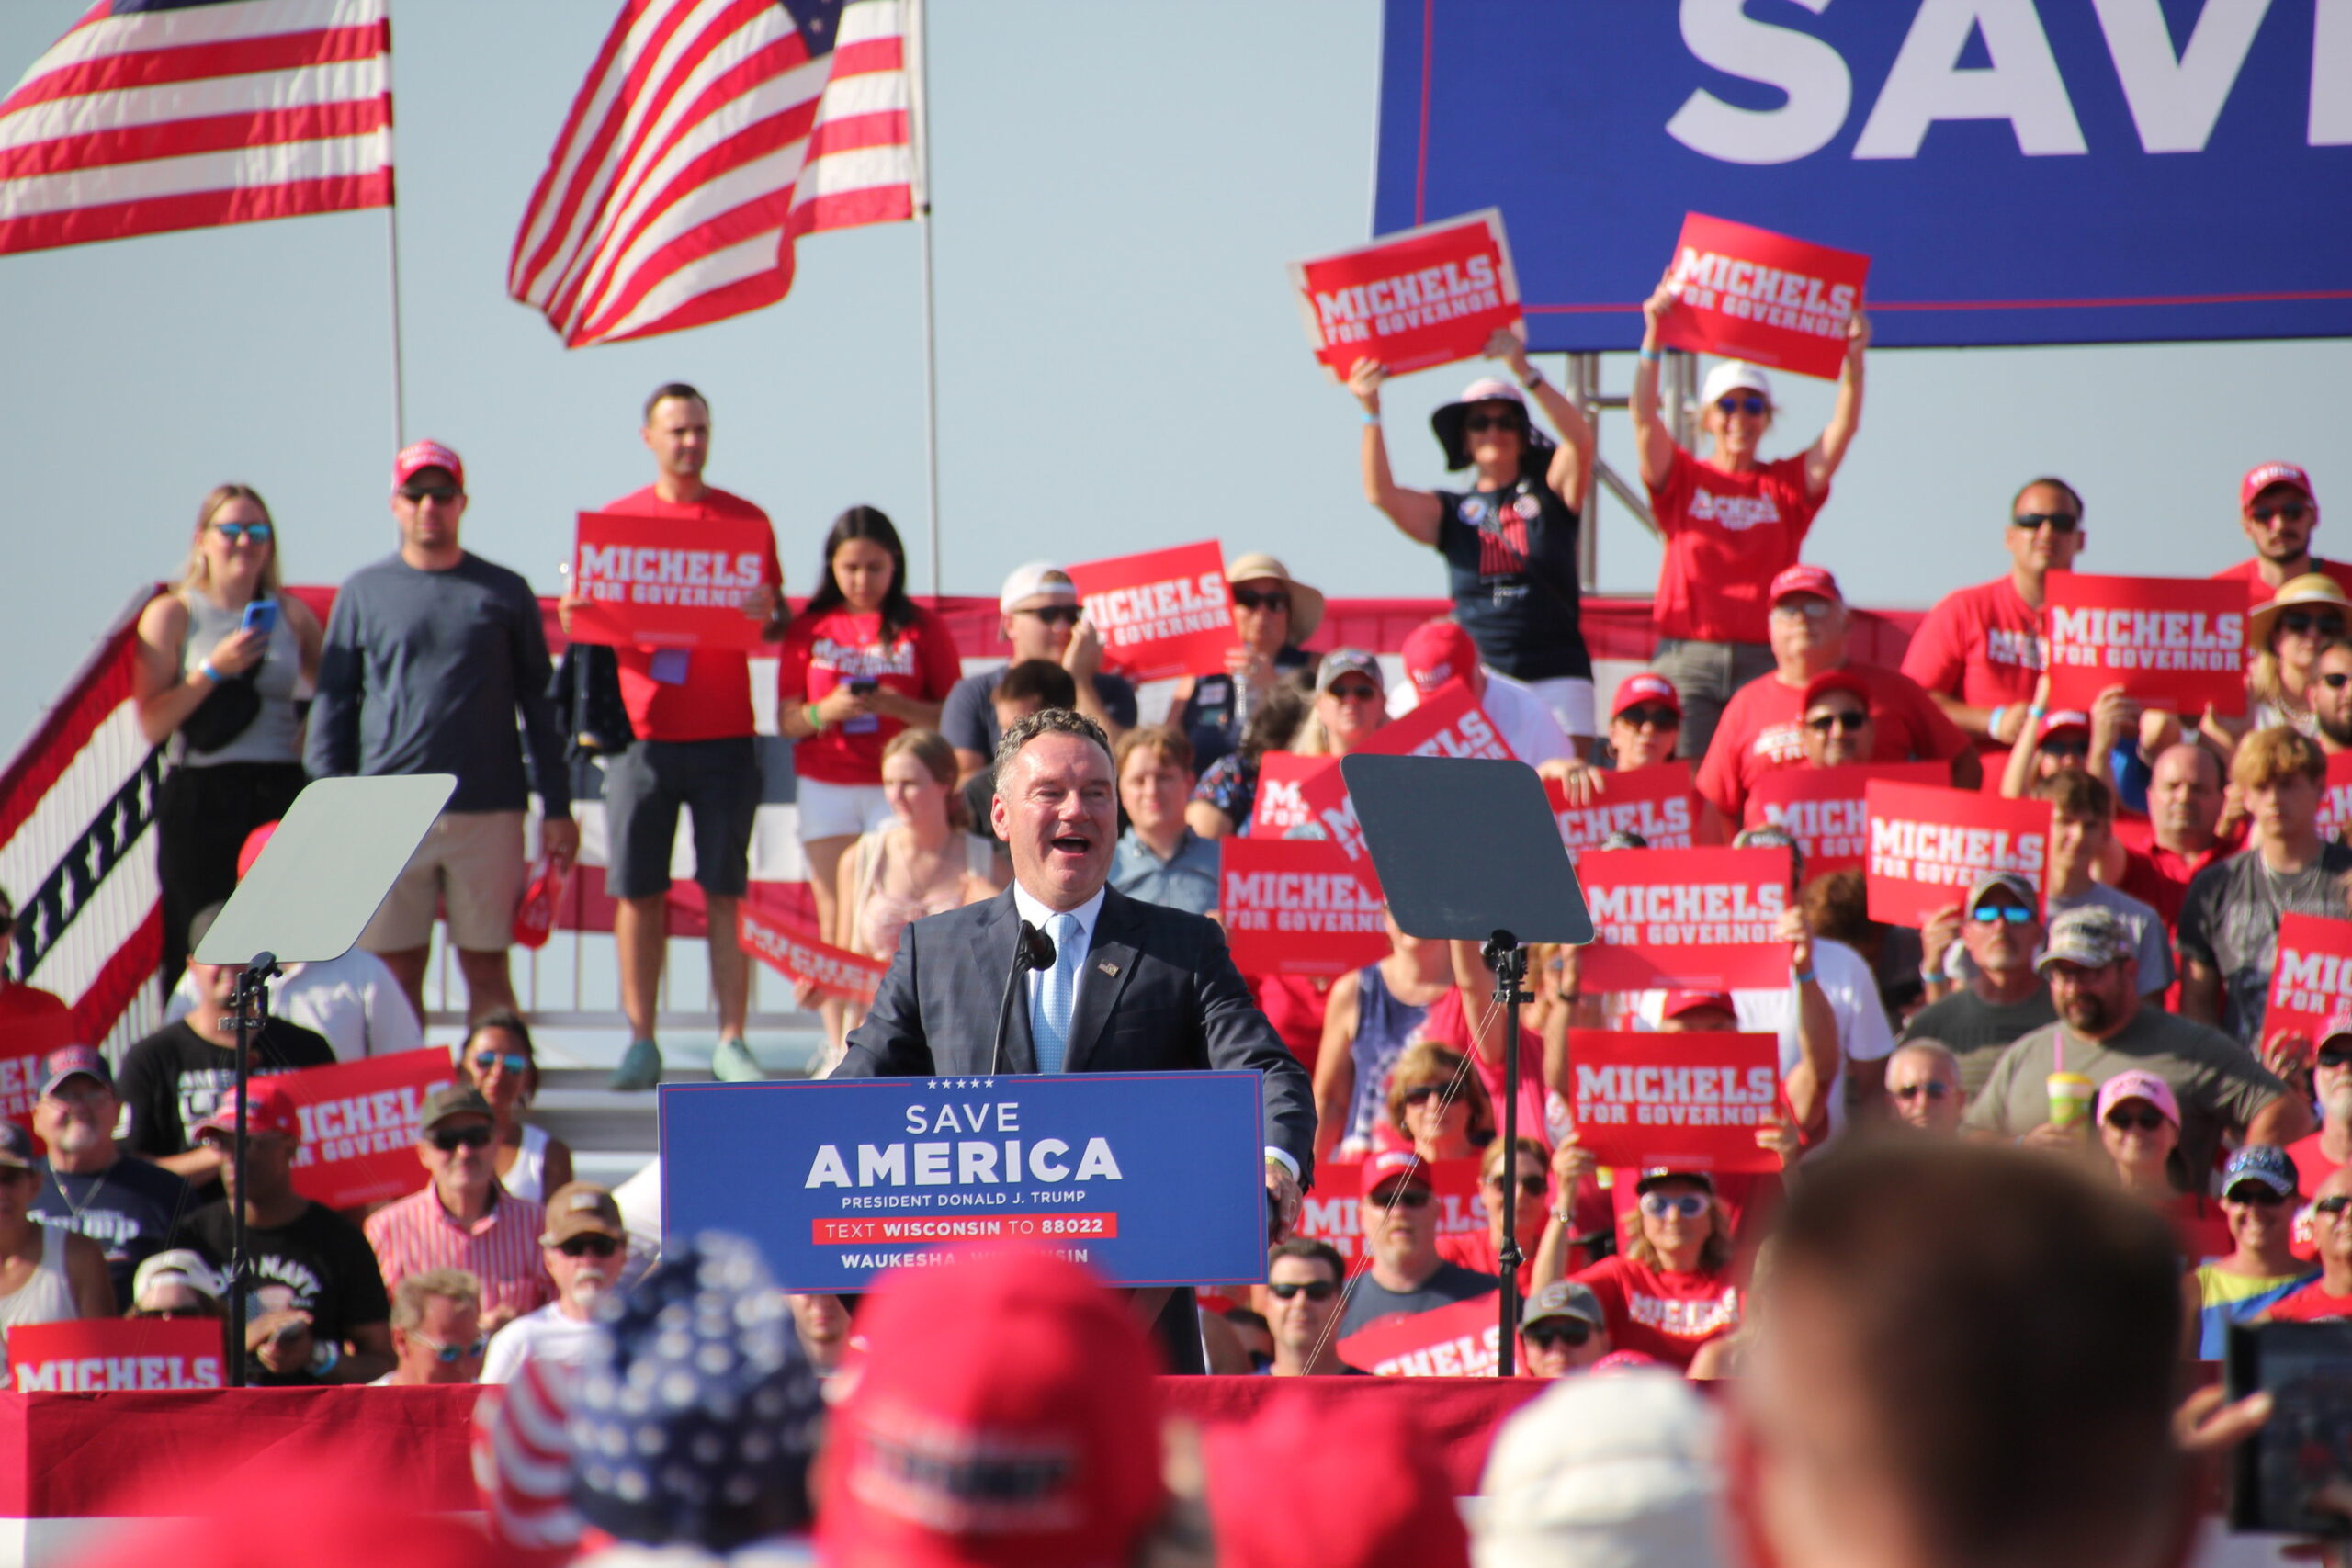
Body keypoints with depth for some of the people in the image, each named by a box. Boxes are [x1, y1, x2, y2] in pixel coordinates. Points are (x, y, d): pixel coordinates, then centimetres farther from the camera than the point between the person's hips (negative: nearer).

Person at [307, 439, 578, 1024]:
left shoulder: (505, 593, 8)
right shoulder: (363, 592, 9)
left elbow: (539, 704, 10)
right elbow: (333, 699, 9)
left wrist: (557, 806, 6)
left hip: (488, 813, 0)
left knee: (486, 967, 2)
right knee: (396, 972, 2)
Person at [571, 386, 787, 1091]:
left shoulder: (746, 521, 7)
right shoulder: (613, 521, 9)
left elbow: (777, 622, 8)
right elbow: (584, 626, 12)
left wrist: (766, 615, -14)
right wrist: (575, 614, -11)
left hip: (724, 734, -1)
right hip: (641, 732, 1)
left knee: (727, 892, -2)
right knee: (637, 892, 0)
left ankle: (731, 1040, 0)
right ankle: (641, 1040, 5)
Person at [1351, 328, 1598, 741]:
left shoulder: (1547, 492, 9)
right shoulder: (1450, 510, 13)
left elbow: (1580, 440, -9)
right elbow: (1381, 493, -1)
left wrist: (1525, 372, -20)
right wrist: (1371, 413, -13)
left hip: (1554, 675, -1)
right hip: (1477, 681, 1)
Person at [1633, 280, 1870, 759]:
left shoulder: (1788, 484, 13)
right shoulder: (1682, 480, 11)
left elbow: (1842, 430, 2)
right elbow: (1643, 418, -4)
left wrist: (1853, 362, -15)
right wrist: (1654, 341, -17)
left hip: (1763, 661, 0)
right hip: (1687, 656, 0)